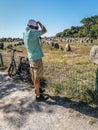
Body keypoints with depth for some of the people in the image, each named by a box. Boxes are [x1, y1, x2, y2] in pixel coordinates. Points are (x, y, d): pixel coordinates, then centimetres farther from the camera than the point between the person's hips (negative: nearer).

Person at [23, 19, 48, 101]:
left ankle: (38, 89, 37)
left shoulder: (25, 33, 7)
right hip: (37, 58, -9)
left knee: (34, 75, 19)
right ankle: (38, 95, 9)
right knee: (37, 77, -1)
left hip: (31, 58, 9)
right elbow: (44, 31, -14)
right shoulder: (31, 32, -19)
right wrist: (39, 23, 1)